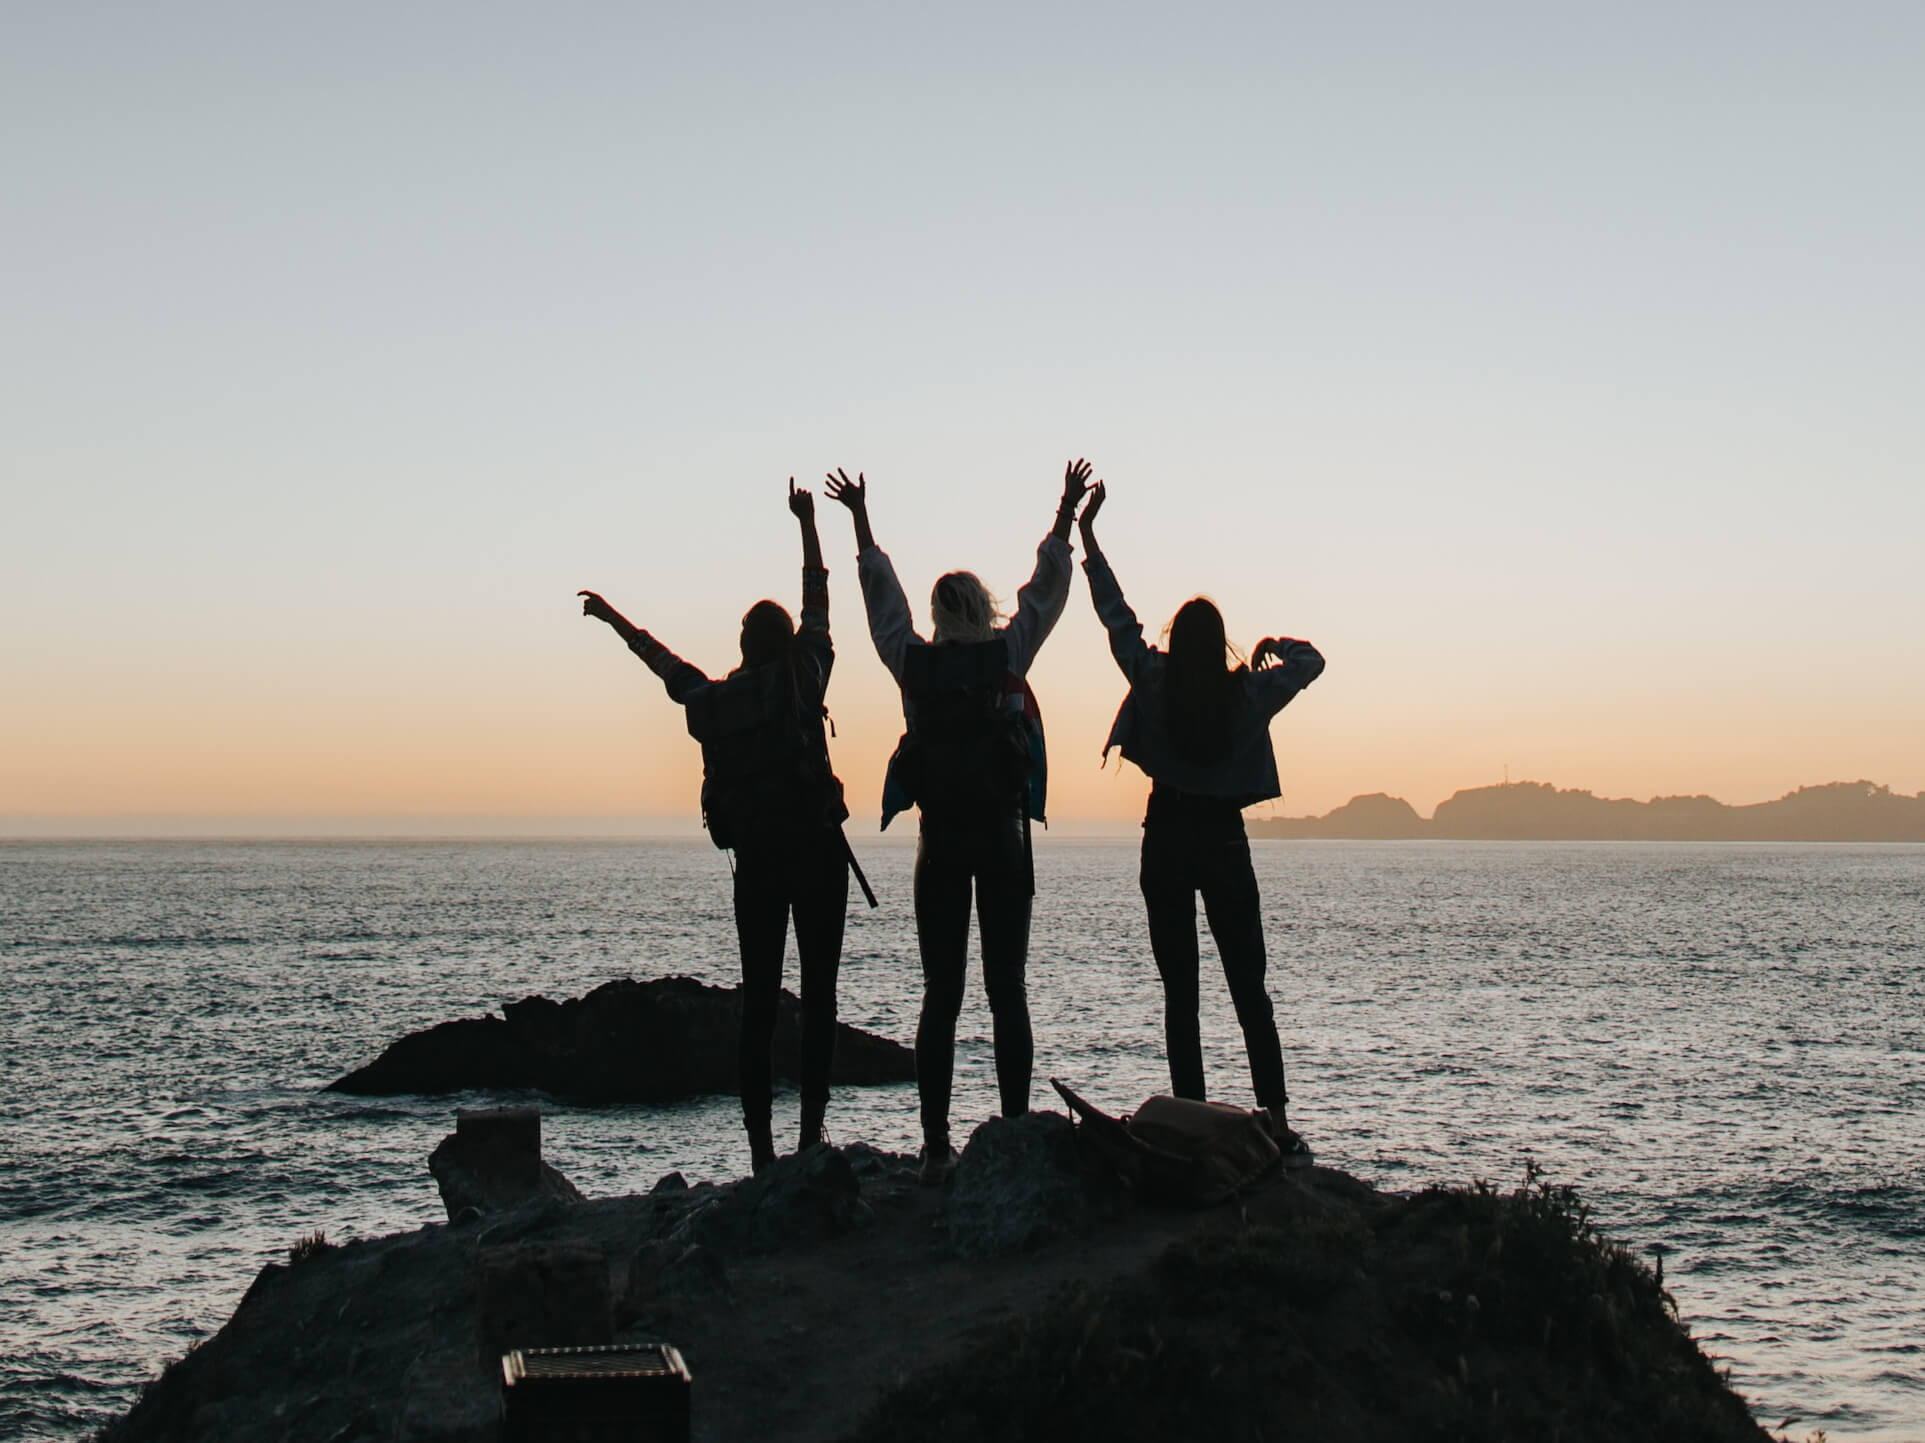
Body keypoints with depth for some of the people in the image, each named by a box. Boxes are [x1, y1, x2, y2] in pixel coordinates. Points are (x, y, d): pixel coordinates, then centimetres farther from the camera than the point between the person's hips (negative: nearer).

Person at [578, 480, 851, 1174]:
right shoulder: (803, 678, 0)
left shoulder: (713, 699, 8)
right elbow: (818, 602, 13)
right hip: (816, 848, -3)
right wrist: (807, 525, 26)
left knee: (759, 1000, 5)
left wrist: (615, 619, 44)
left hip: (753, 857, 3)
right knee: (818, 994, 0)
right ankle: (811, 1130, -5)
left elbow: (662, 659, 26)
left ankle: (760, 1143, 2)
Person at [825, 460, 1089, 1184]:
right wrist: (1066, 517, 18)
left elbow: (881, 597, 15)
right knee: (1007, 990, 1)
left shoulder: (914, 663, 1)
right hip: (1002, 835, -1)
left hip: (938, 839, 1)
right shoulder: (1006, 654, -3)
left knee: (940, 993, 2)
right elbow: (1045, 590, 9)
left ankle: (936, 1146, -2)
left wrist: (862, 522, 26)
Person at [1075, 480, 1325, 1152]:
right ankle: (1274, 1112, -5)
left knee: (1179, 991, 2)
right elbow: (1310, 662, 10)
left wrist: (1087, 535, 10)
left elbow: (1116, 615, 2)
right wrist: (1278, 645, 30)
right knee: (1249, 988, 4)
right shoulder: (1249, 693, -5)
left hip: (1167, 839, 0)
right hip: (1225, 841, 1)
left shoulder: (1154, 681, -7)